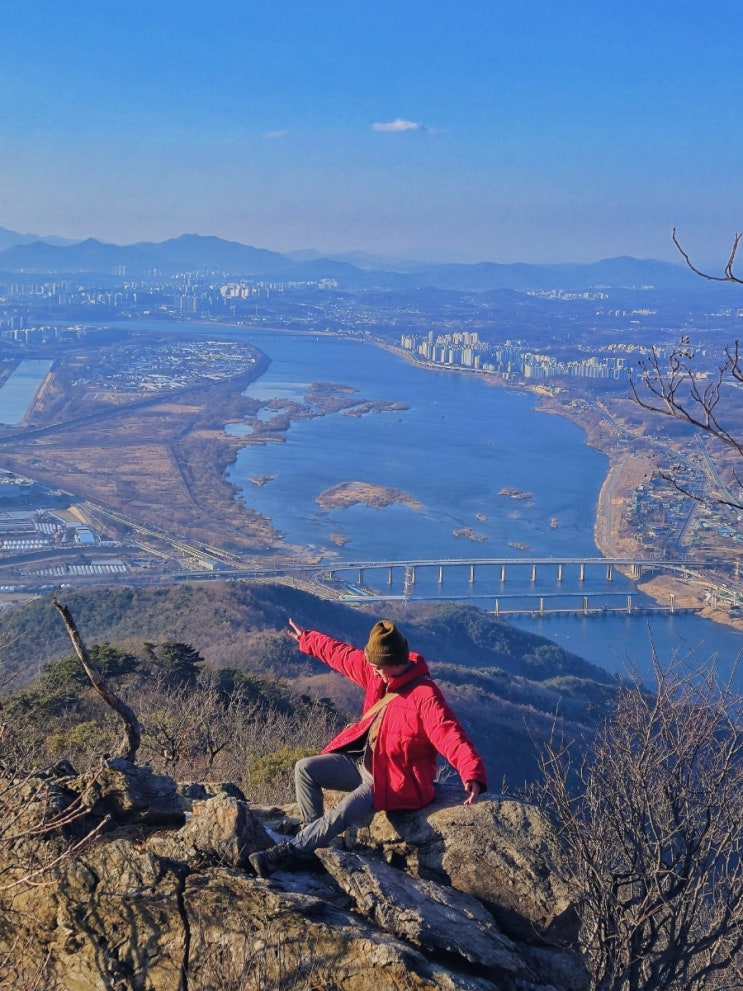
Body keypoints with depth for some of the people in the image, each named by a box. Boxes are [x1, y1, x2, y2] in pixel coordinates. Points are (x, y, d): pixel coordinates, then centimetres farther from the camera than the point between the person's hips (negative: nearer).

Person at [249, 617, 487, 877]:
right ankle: (312, 835, 3)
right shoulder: (375, 670, -2)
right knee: (305, 769, -3)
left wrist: (473, 774, -54)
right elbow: (340, 653, 15)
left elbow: (450, 734, -38)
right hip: (361, 760, 8)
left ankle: (289, 852, -15)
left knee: (342, 813, -26)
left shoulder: (425, 696, -26)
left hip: (396, 777, -8)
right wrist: (306, 639, 30)